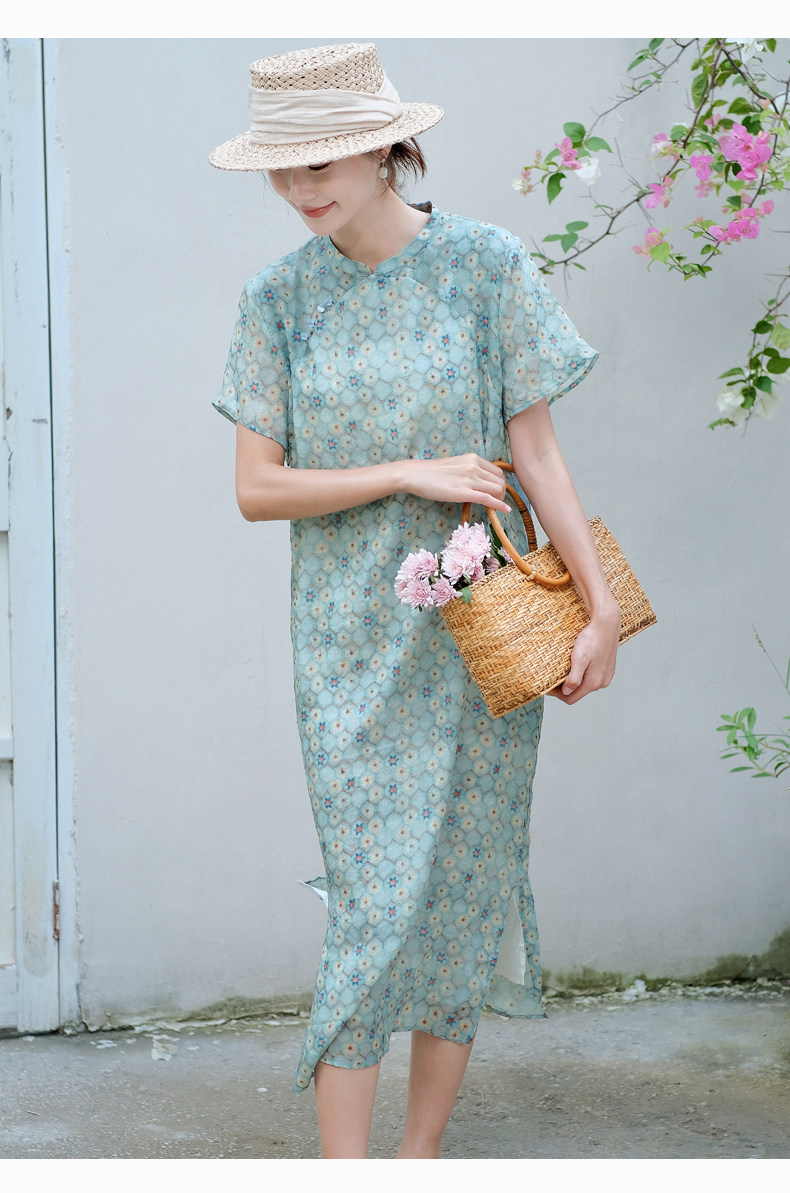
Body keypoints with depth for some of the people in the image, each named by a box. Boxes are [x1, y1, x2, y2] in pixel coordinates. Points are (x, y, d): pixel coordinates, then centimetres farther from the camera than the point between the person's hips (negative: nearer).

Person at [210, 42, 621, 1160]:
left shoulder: (485, 263, -2)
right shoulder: (279, 296, 1)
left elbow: (536, 451, -1)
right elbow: (256, 488, -2)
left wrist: (603, 603, -7)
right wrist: (409, 476, -13)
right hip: (351, 642, 0)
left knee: (461, 896, 6)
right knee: (373, 905, -5)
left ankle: (421, 1157, 21)